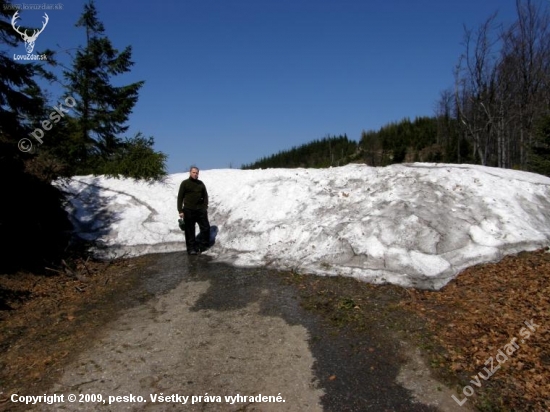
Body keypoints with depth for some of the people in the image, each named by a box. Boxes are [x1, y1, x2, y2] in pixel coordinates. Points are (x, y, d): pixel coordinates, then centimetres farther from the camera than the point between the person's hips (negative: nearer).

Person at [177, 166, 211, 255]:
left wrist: (205, 207, 3)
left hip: (201, 210, 4)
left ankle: (203, 245, 18)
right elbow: (180, 197, -1)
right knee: (190, 231, 2)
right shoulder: (185, 183, 1)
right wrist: (180, 210, -7)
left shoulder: (201, 184, 12)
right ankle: (191, 248, 11)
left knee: (206, 227, 4)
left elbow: (205, 196, 16)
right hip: (188, 211, -4)